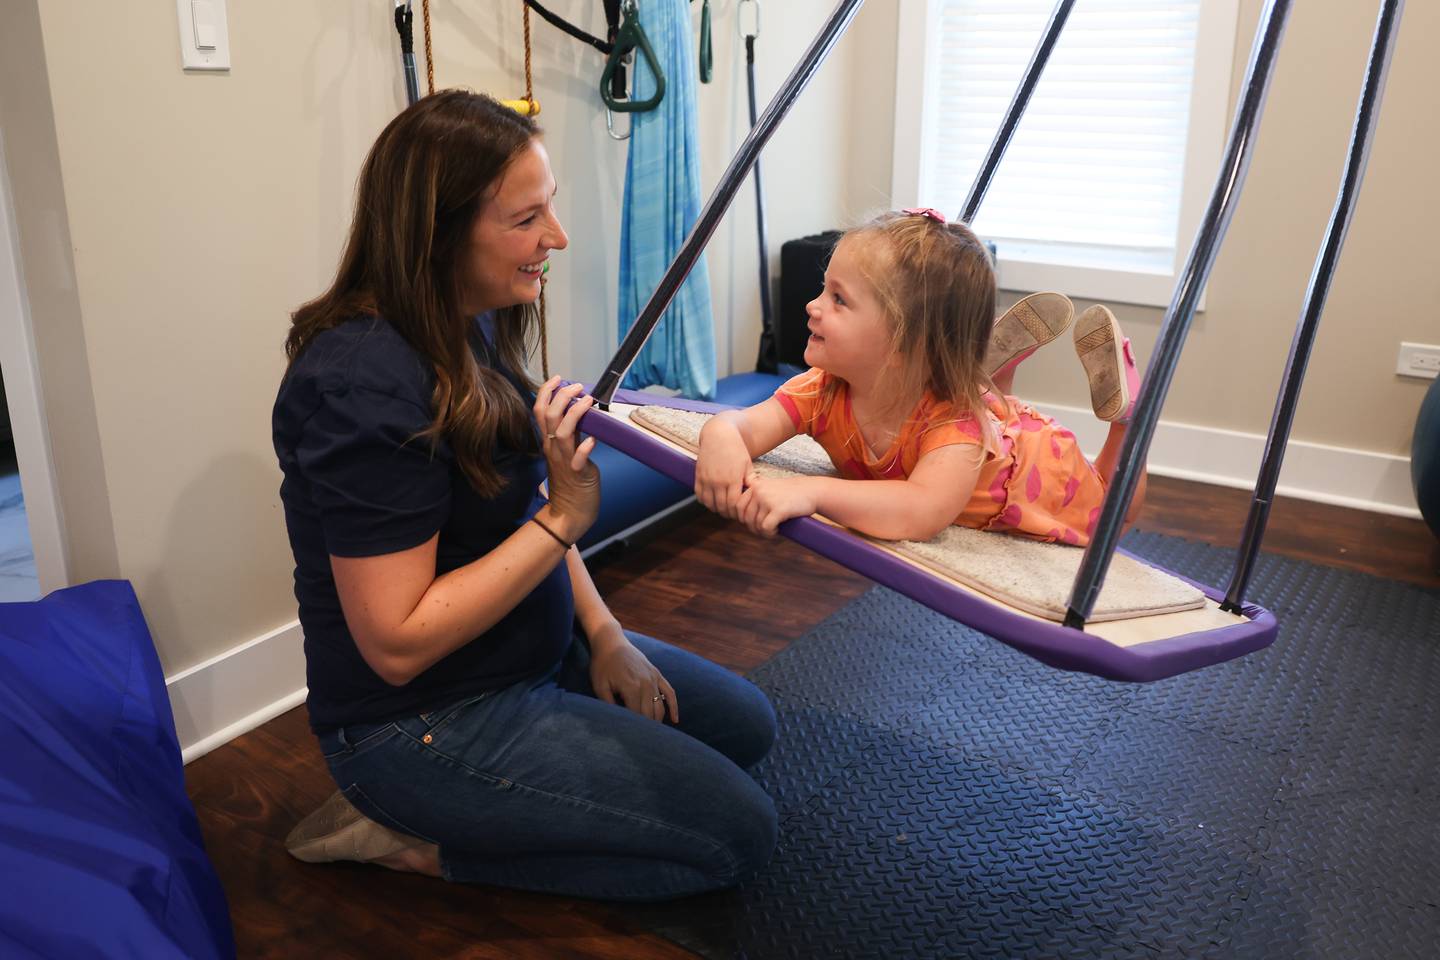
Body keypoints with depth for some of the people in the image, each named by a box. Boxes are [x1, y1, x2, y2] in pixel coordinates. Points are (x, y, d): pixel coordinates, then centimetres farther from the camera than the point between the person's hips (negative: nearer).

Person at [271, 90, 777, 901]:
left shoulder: (476, 329, 1)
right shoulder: (366, 384, -28)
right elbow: (397, 644, -26)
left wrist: (601, 630, 0)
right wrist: (564, 518, -28)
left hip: (534, 651, 9)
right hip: (417, 721, -9)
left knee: (748, 727, 16)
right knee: (740, 830, -7)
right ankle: (420, 843, 0)